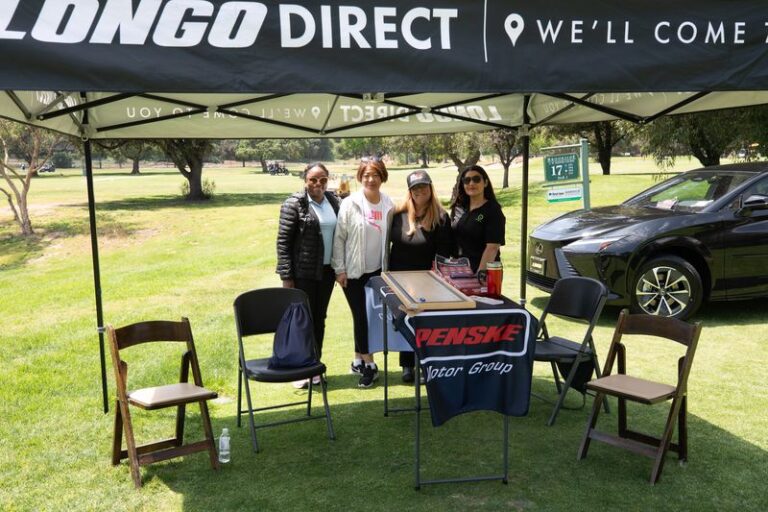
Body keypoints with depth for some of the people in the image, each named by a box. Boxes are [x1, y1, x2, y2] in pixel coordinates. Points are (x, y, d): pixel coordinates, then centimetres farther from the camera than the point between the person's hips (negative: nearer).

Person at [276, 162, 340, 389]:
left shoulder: (333, 201, 7)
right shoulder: (294, 204, -9)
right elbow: (283, 241, -9)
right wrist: (286, 276, -12)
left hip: (327, 270, 5)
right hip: (303, 272, -5)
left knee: (319, 318, 13)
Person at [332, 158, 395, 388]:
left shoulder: (388, 204, 2)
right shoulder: (350, 203, -8)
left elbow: (390, 237, 8)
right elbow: (339, 238, -6)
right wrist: (340, 269, -9)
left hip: (377, 271, 3)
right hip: (353, 272, -3)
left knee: (370, 316, 10)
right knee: (360, 316, 2)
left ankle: (359, 360, 26)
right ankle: (369, 364, 12)